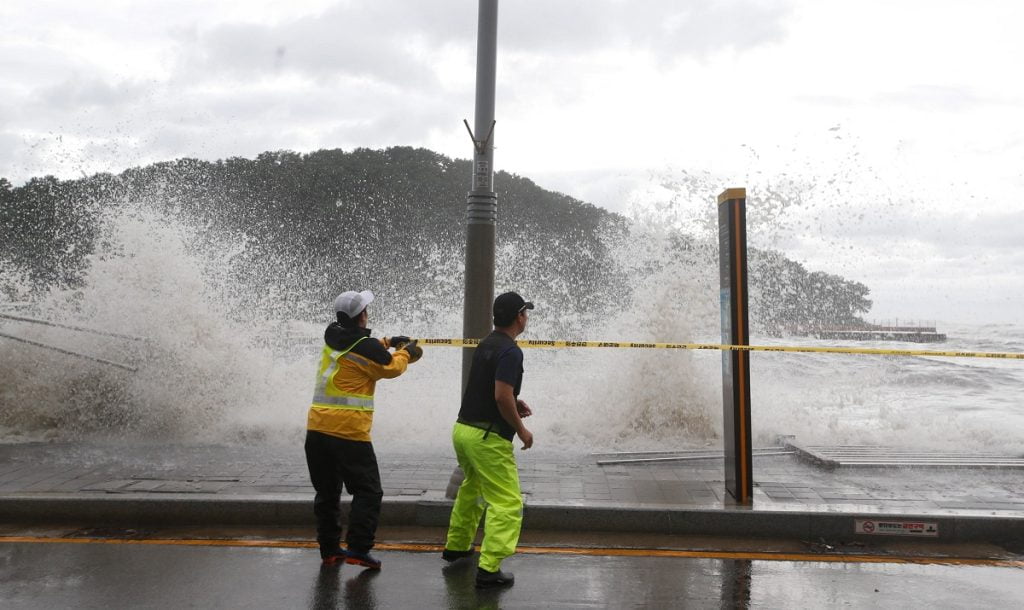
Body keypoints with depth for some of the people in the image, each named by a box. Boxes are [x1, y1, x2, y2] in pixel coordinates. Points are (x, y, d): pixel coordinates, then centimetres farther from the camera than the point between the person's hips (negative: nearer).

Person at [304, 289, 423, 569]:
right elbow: (391, 368, 5)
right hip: (349, 432, -7)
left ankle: (329, 549, 22)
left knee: (327, 492, 16)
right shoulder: (366, 347, -12)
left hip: (317, 428, 7)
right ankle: (358, 549, 0)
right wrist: (405, 352, 22)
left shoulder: (332, 338, 8)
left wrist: (387, 343, 21)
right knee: (368, 492, 5)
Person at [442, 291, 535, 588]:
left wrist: (515, 403, 12)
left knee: (472, 489, 28)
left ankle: (456, 545, 39)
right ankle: (488, 569, -5)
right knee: (507, 502, -3)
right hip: (487, 437, -10)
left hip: (463, 429, 10)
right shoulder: (510, 351, -17)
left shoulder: (486, 344, 11)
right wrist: (521, 429, -11)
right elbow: (501, 397, -24)